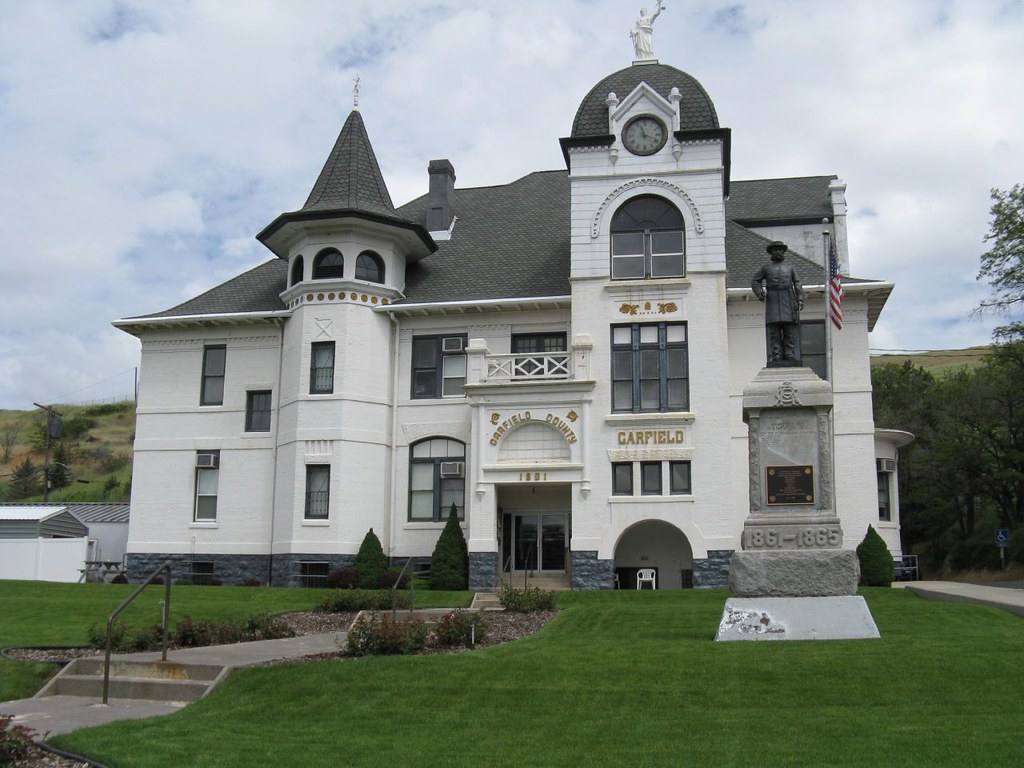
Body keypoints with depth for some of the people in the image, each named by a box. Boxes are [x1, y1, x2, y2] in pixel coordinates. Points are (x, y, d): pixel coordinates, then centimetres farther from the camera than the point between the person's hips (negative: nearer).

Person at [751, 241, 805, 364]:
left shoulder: (790, 266, 17)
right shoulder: (766, 267, 16)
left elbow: (797, 284, 11)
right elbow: (755, 281, 17)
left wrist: (800, 300, -1)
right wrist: (759, 292, -2)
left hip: (787, 300, 1)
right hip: (772, 300, 0)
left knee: (789, 331, -4)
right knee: (774, 331, -6)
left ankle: (790, 356, -4)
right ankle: (776, 356, -8)